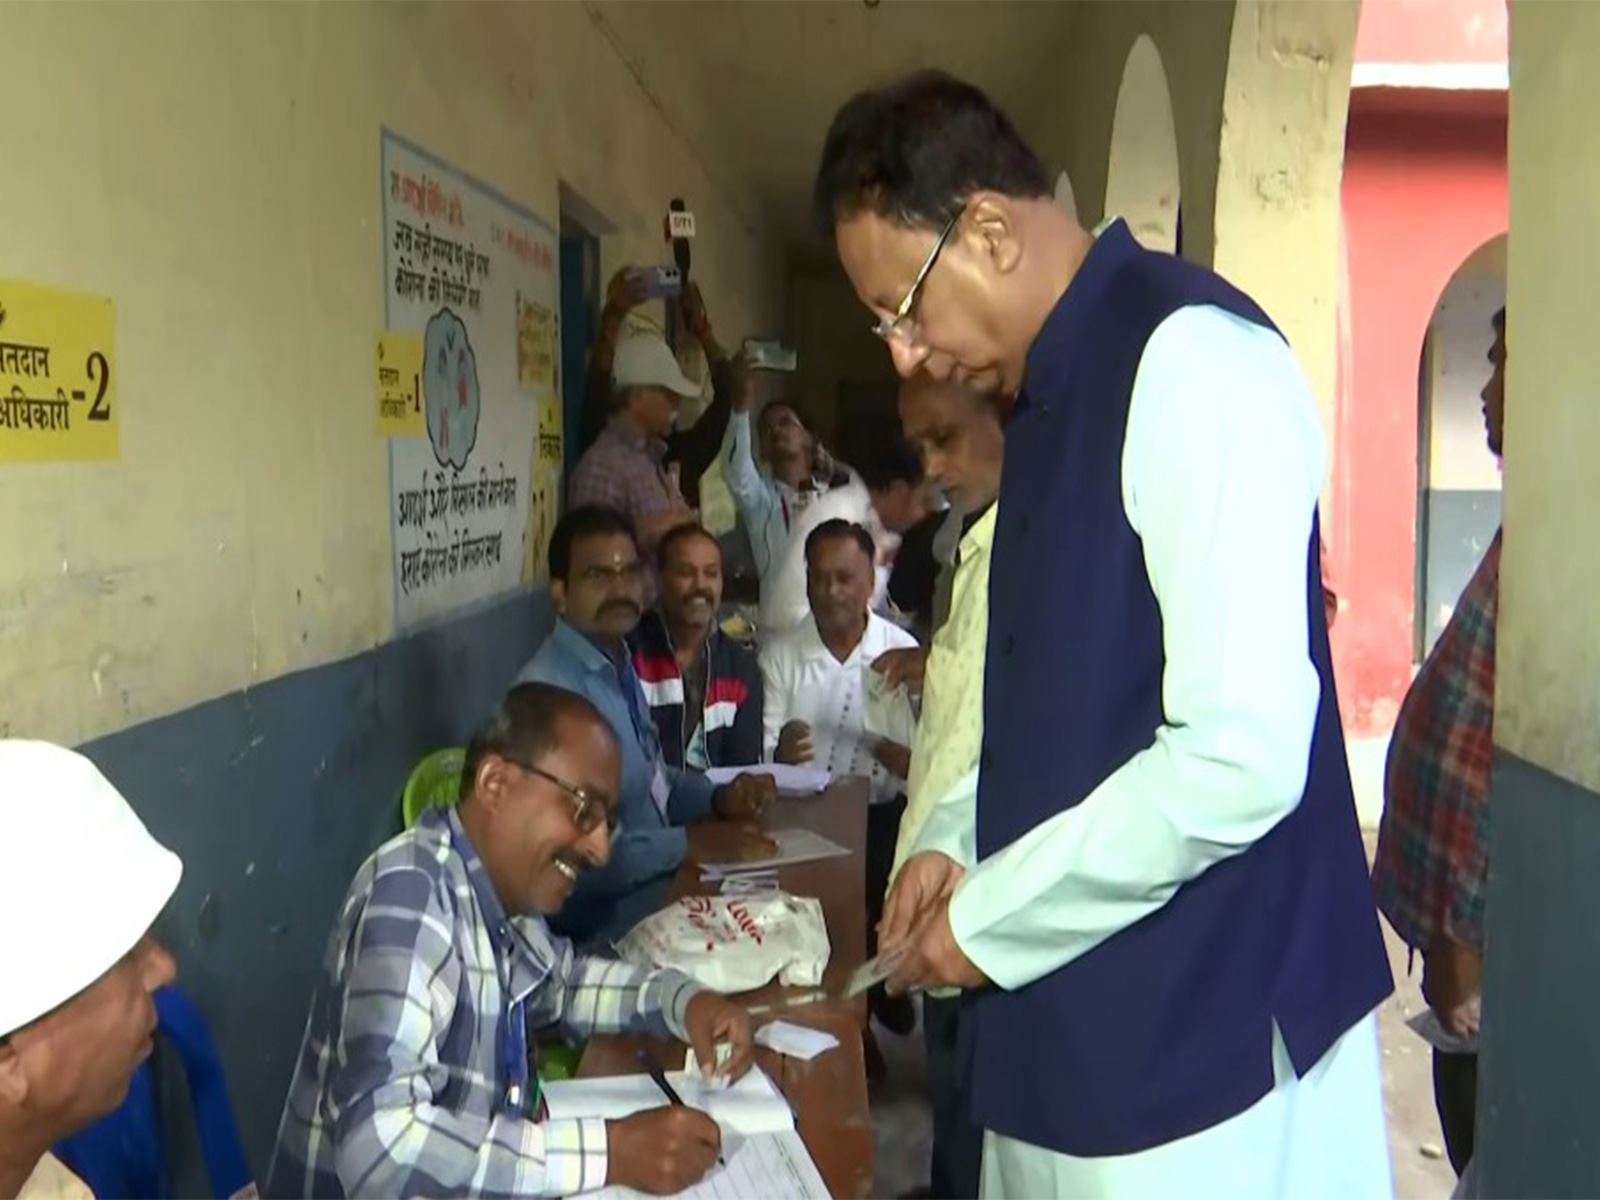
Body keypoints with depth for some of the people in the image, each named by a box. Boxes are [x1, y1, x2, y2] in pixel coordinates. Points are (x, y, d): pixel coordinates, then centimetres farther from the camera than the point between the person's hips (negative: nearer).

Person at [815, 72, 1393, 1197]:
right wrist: (961, 842, 5)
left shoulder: (1192, 357, -18)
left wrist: (987, 917, -14)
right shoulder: (1049, 390, 11)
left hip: (1201, 1040, -8)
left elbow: (1243, 758, -25)